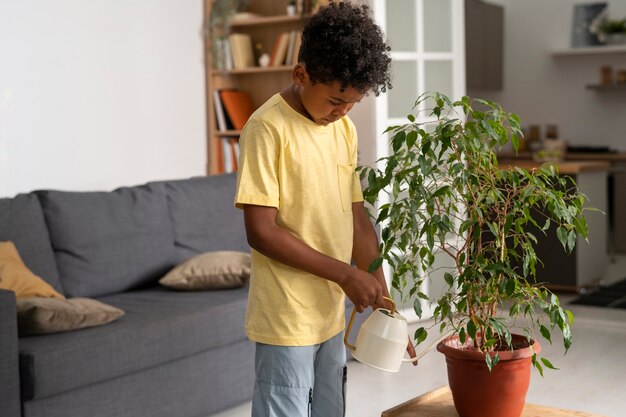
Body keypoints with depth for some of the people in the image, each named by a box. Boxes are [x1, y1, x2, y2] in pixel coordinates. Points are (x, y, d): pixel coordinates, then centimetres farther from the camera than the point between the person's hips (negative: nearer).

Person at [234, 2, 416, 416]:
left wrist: (383, 301, 5)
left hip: (331, 317, 7)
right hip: (286, 321, -7)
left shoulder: (344, 129, 7)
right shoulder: (267, 129, -15)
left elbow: (357, 220, 10)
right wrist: (344, 275, -18)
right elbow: (261, 231, -19)